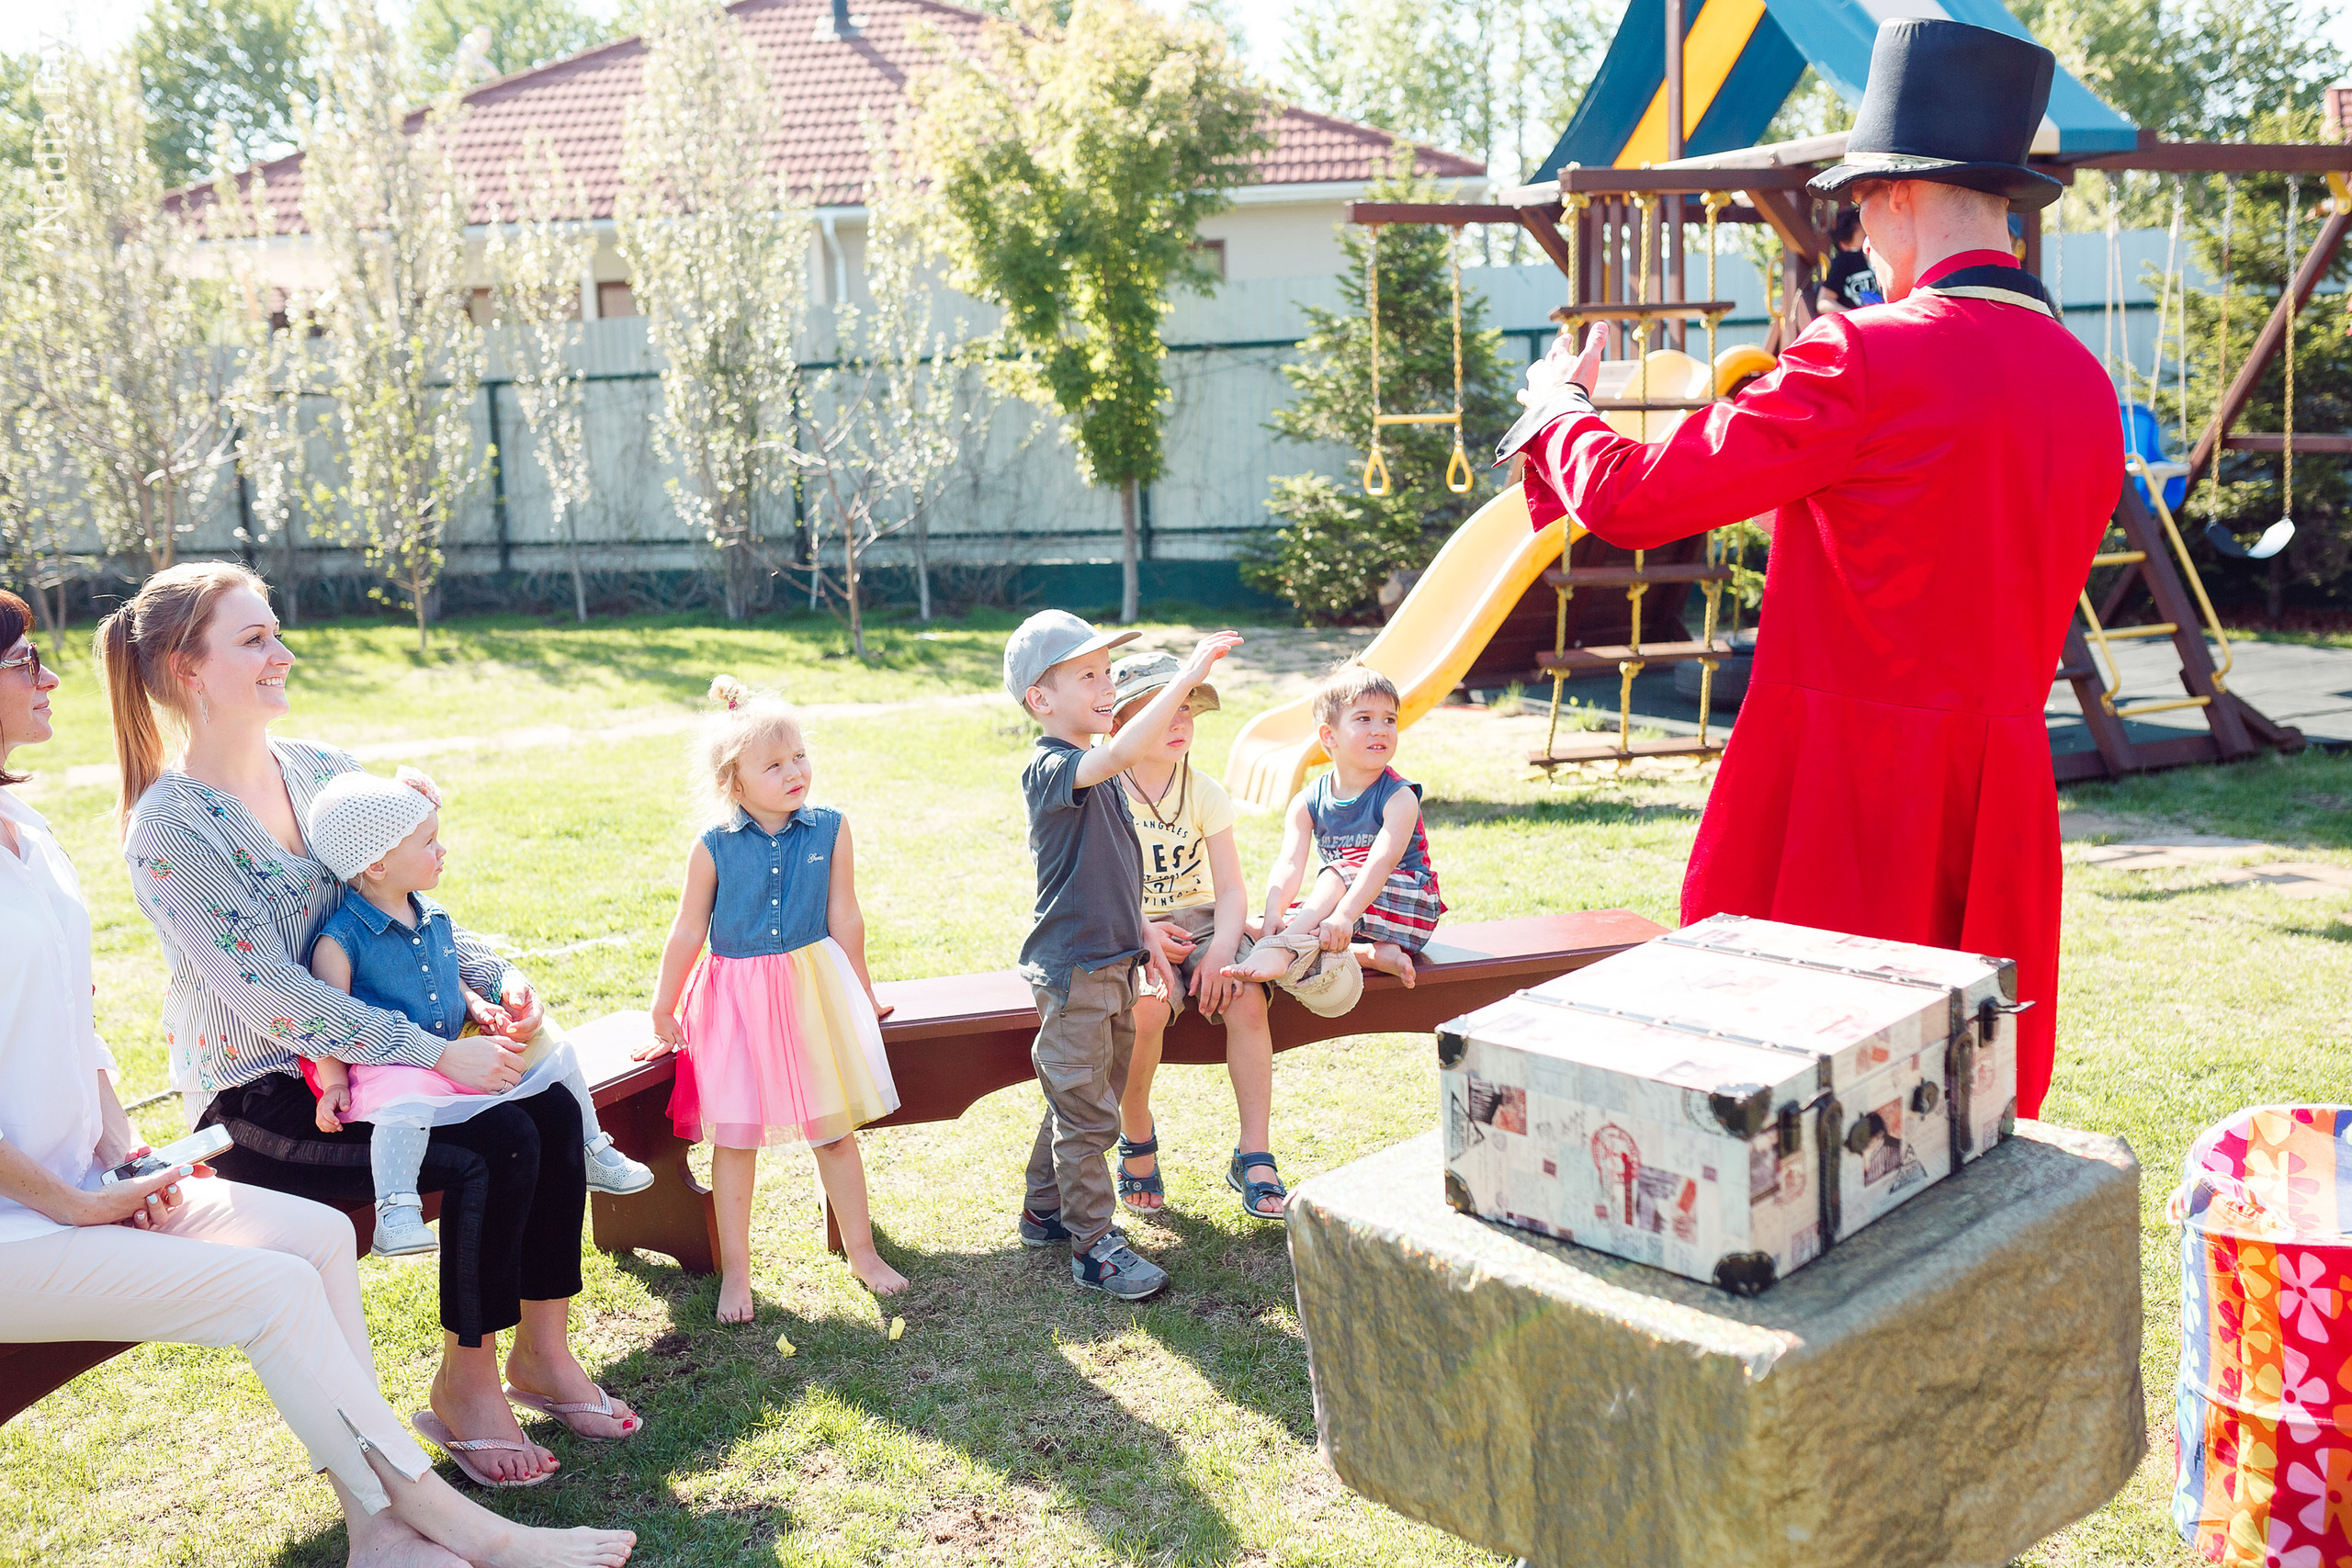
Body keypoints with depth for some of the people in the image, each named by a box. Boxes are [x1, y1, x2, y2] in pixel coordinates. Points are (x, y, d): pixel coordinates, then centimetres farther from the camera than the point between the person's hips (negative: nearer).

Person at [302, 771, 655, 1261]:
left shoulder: (434, 918, 10)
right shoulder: (340, 940, -13)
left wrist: (477, 1007, 6)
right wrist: (334, 1083, -17)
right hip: (388, 1066, -7)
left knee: (552, 1050, 5)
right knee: (406, 1103, -41)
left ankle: (594, 1152, 20)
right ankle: (396, 1212, -38)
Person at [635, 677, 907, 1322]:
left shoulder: (830, 829, -6)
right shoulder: (713, 847, -10)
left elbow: (844, 919, 3)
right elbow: (687, 934, -1)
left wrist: (861, 995, 12)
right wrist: (663, 1015, 6)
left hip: (814, 990, 1)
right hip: (735, 997, -1)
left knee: (836, 1130, 10)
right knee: (734, 1139, 6)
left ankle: (861, 1251, 28)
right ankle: (735, 1270, 21)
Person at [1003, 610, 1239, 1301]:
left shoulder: (1097, 775, 12)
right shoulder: (1050, 769, -18)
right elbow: (1122, 752, -38)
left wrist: (1143, 932, 19)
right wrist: (1185, 676, -39)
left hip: (1111, 961, 9)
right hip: (1072, 966, -9)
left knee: (1083, 1101, 19)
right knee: (1086, 1111, -1)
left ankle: (1045, 1211, 35)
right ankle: (1094, 1247, 10)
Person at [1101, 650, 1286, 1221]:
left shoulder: (1204, 792, 1)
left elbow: (1231, 890, -3)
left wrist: (1222, 950, -22)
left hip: (1199, 920, 3)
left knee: (1247, 999, -26)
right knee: (1148, 1007, -34)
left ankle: (1254, 1157, -14)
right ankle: (1137, 1137, -5)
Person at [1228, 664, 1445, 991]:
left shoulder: (1399, 797, -15)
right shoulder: (1306, 804, -2)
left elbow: (1381, 863, -31)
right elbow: (1289, 863, -16)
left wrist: (1343, 916, -47)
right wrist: (1274, 914, -38)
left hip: (1405, 908, -5)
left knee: (1340, 872, -33)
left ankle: (1282, 949, -48)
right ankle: (1372, 955, -27)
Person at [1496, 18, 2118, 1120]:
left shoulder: (1863, 361, -15)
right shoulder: (2086, 384, 7)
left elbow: (1634, 498, -13)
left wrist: (1556, 407, 7)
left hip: (1843, 791, -7)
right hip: (2006, 786, 7)